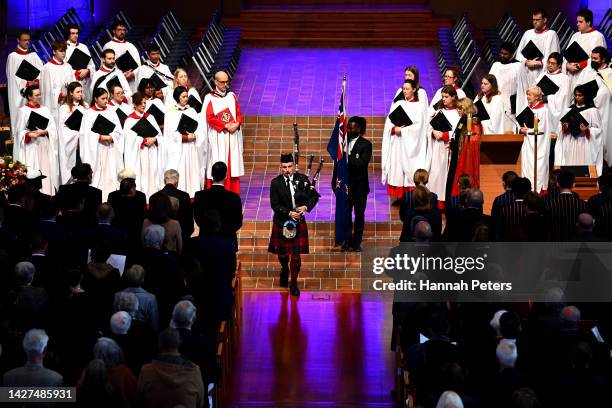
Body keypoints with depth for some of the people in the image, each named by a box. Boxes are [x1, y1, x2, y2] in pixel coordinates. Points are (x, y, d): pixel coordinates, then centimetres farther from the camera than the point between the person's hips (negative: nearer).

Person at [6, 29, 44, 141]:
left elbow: (41, 71, 3)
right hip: (18, 91, -4)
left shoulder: (33, 55, 11)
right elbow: (13, 75, -8)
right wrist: (26, 83, -16)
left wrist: (36, 81, -15)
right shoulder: (13, 56, -2)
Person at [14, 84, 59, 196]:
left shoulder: (45, 109, 10)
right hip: (31, 147, -4)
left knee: (46, 170, 0)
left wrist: (44, 132, -14)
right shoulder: (23, 111, -1)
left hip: (45, 146, 4)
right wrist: (30, 135, -20)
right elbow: (20, 131, -3)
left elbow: (53, 128, 5)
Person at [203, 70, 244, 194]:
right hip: (218, 137, -4)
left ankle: (233, 193, 7)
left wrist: (237, 124, -10)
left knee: (233, 164, 3)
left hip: (233, 136, 4)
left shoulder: (232, 96, 11)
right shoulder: (210, 98, -2)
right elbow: (210, 118, -8)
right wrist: (225, 126, -15)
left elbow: (239, 114, 11)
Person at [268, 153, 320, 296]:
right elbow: (274, 205, -12)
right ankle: (285, 270, 48)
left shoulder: (302, 179, -6)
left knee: (296, 255, 0)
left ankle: (294, 283, 14)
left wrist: (306, 207, -16)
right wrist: (289, 213, -22)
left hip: (298, 222, 0)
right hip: (281, 222, 0)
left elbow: (314, 196, 1)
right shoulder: (276, 183, -10)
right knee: (282, 253, 15)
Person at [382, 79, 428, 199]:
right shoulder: (397, 104, 13)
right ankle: (398, 196, 2)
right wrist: (395, 129, -14)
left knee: (409, 167, -7)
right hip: (396, 143, 4)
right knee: (396, 168, 0)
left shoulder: (419, 107, 1)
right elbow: (389, 122, 6)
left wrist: (402, 130, -14)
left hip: (410, 143, -4)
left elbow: (418, 126, -8)